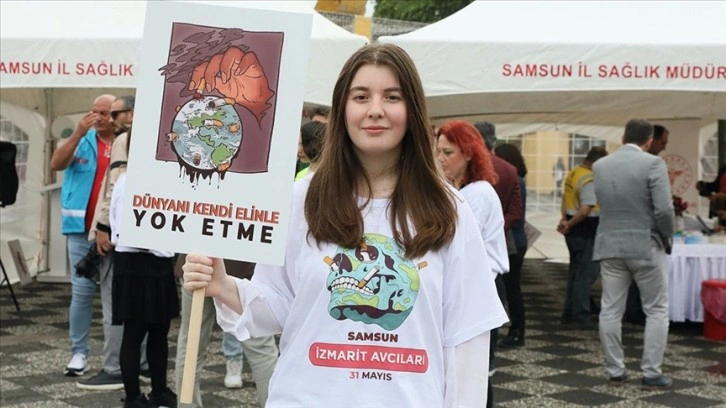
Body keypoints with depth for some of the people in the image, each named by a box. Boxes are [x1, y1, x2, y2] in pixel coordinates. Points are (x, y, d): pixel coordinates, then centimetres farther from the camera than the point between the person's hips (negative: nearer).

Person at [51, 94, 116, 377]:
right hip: (82, 229, 1)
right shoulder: (82, 141, 6)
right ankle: (79, 352, 11)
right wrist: (78, 134, -17)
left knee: (115, 295, 4)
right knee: (82, 292, 4)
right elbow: (56, 164, -9)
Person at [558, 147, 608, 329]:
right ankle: (581, 317, 2)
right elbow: (586, 210, -25)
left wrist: (565, 221, 5)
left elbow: (565, 201, 17)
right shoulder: (590, 180, -19)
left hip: (575, 231, 9)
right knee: (587, 274, -2)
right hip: (586, 232, -9)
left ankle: (569, 313, 24)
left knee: (575, 271, 17)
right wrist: (569, 225, -12)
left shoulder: (573, 174, 10)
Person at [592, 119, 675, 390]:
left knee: (611, 310, 9)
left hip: (610, 246, 4)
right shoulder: (653, 164, -13)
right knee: (656, 310, 8)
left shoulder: (599, 166, 2)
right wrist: (668, 237, -1)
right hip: (645, 246, -4)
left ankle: (615, 371, 15)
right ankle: (651, 373, 8)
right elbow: (664, 210, -17)